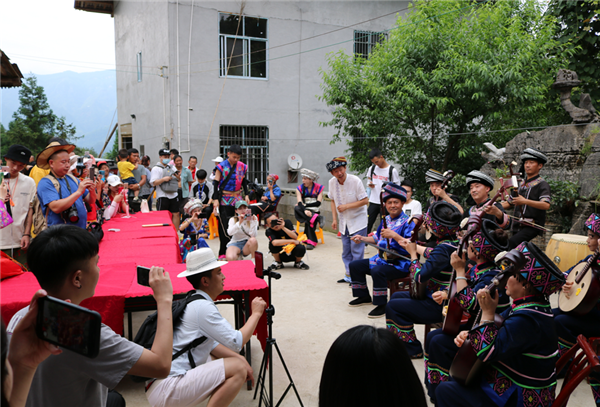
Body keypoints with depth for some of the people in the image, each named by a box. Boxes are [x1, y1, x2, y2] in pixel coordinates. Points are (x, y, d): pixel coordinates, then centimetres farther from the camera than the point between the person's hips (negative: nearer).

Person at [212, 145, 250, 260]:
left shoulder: (242, 166, 6)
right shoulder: (222, 166, -6)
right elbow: (216, 183, -5)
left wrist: (246, 195, 10)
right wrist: (215, 199, -11)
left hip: (237, 198, 4)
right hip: (224, 200, -4)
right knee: (224, 225, -4)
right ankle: (223, 252, 3)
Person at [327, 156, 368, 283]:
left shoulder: (355, 181, -18)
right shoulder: (332, 182, -3)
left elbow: (365, 200, -15)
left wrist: (346, 206, -21)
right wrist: (334, 219, 2)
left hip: (358, 221, -5)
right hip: (344, 222, 5)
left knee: (357, 250, -4)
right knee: (346, 251, 11)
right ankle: (349, 275, 22)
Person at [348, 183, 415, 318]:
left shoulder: (407, 222, -13)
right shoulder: (385, 220, 12)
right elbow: (377, 238, 24)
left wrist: (394, 235, -33)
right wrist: (362, 238, 11)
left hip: (400, 263, -9)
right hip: (381, 259, 9)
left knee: (377, 271, -35)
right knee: (355, 265, 7)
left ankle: (382, 305, -17)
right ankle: (364, 297, 22)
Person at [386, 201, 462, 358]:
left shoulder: (444, 249, -29)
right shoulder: (455, 241, 1)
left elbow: (419, 276, -28)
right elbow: (432, 254, 22)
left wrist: (413, 254, -13)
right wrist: (414, 246, 30)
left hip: (440, 306, -11)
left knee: (393, 306, -4)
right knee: (397, 296, 19)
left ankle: (412, 350, 10)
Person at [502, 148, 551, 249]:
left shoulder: (542, 184, -3)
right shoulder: (521, 185, 20)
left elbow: (546, 205, -20)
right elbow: (509, 203, 24)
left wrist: (525, 201, -31)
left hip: (532, 226, -8)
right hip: (518, 225, 8)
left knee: (512, 243, -29)